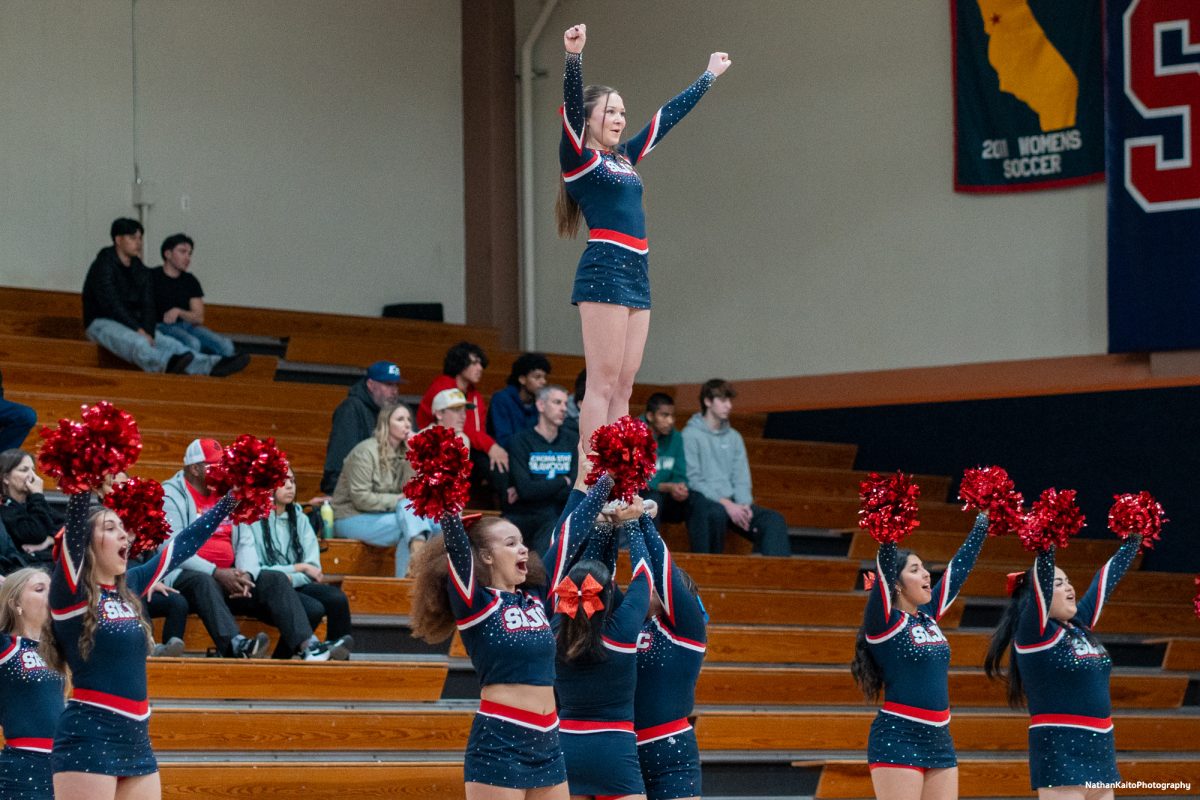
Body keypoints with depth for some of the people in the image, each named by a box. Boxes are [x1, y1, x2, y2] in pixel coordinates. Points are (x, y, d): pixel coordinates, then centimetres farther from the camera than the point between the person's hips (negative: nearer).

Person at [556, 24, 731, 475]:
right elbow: (572, 104, -16)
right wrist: (573, 55, -32)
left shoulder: (625, 159, 20)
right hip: (603, 272, -8)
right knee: (602, 385, -12)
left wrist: (709, 76, 39)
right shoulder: (578, 159, 0)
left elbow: (668, 116, 30)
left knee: (623, 389, 4)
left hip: (637, 276, 8)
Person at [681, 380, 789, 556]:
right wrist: (726, 504, -18)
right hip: (703, 500, -6)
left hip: (731, 502, 6)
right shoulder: (691, 434, -1)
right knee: (716, 513, -39)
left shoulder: (734, 437, 18)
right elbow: (693, 479, -9)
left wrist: (744, 505, -9)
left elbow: (742, 479, 13)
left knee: (774, 519, -16)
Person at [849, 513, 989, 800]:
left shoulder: (929, 616, 13)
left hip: (939, 741, 7)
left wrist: (983, 521, 23)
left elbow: (959, 567, 20)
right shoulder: (884, 622, -6)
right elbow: (885, 562, -19)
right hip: (897, 739, -7)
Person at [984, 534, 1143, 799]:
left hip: (1100, 750, 8)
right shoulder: (1034, 634, -7)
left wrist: (1134, 539, 24)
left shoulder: (1080, 626, 13)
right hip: (1060, 754, -8)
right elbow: (1041, 575, -20)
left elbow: (1107, 578, 21)